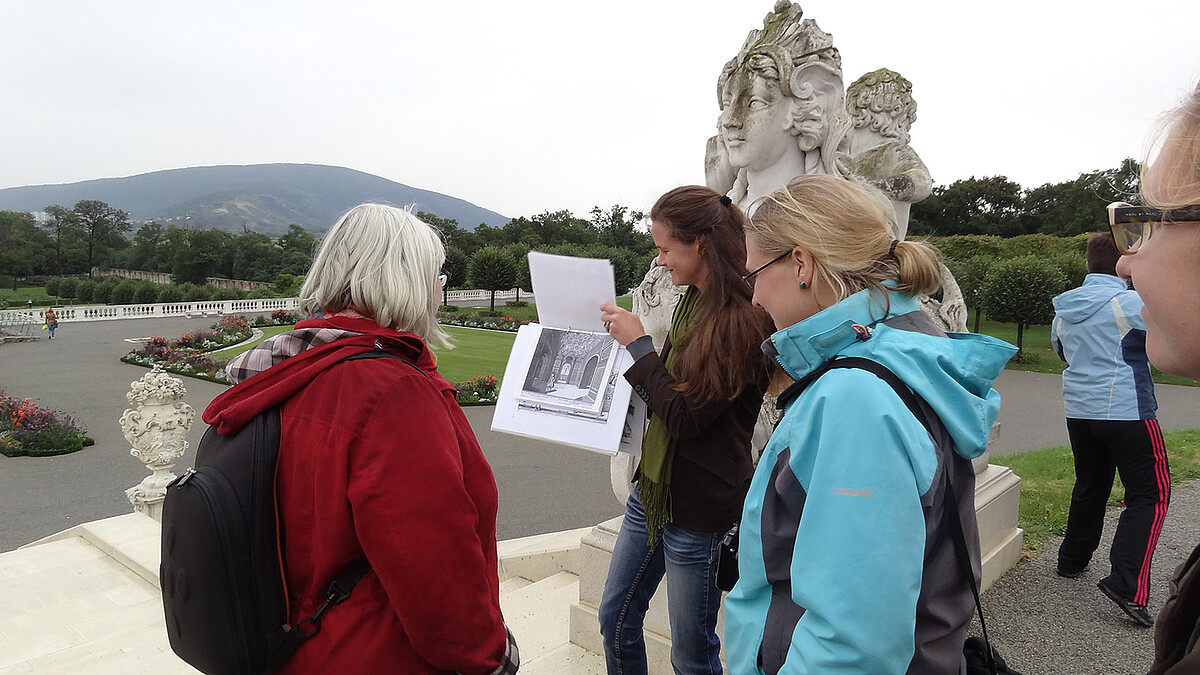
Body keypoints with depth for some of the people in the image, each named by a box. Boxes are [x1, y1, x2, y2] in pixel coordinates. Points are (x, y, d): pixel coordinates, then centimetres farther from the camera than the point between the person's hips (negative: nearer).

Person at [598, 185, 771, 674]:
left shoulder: (741, 321, -21)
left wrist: (638, 344, -16)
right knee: (616, 619, 21)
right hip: (653, 486, 9)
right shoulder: (692, 301, 6)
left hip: (698, 508, -8)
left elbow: (686, 416, -22)